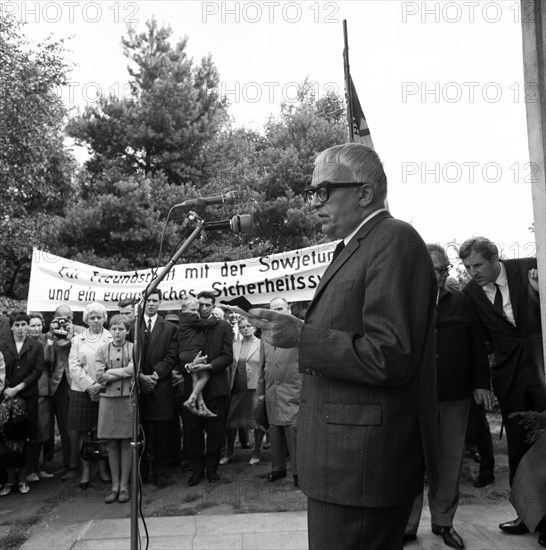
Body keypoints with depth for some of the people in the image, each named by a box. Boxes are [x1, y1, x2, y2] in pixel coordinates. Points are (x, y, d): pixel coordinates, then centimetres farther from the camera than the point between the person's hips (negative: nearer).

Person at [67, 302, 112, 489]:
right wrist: (89, 385, -10)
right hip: (82, 391, 1)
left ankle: (102, 468, 16)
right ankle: (85, 470, 13)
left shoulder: (111, 338, 4)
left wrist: (102, 385, -13)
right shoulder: (78, 339, 10)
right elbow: (74, 366, 2)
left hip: (105, 391, -1)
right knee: (83, 431, 3)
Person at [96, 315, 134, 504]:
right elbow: (100, 377, -3)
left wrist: (110, 371, -6)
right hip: (108, 399, 2)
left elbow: (132, 370, -11)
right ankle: (115, 486, 16)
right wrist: (123, 373, -7)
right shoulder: (102, 350, 7)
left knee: (126, 443, 3)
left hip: (128, 398, -2)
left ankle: (124, 486, 13)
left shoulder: (134, 348, 2)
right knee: (112, 444, 7)